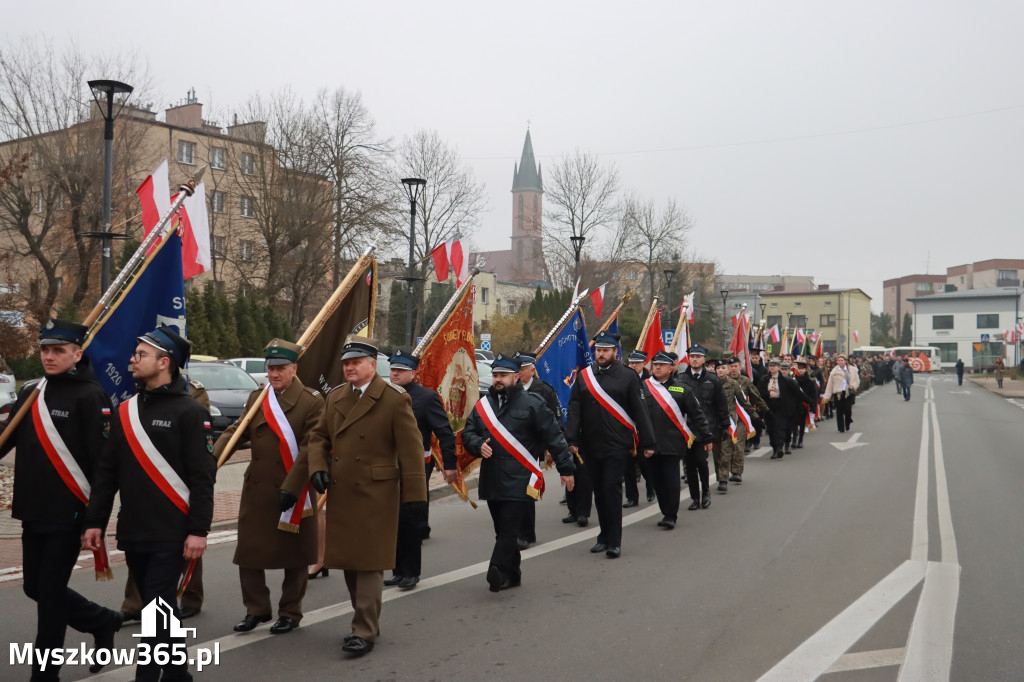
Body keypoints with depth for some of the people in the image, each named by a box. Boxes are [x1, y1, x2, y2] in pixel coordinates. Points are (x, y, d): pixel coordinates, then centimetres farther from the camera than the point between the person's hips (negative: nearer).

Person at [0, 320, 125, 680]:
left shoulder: (89, 396, -12)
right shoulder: (30, 393, 9)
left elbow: (103, 461, -14)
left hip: (69, 515, -7)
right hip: (33, 513, 7)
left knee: (50, 591, 0)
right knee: (35, 586, 15)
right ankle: (102, 621, 35)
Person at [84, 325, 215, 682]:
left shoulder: (188, 411, -9)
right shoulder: (126, 410, 9)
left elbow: (202, 476, -12)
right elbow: (107, 471, 12)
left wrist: (198, 529, -15)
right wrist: (95, 521, 7)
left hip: (170, 533, -6)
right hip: (132, 532, 6)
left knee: (158, 609, -5)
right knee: (160, 606, 17)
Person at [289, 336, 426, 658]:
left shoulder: (395, 399, -9)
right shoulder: (335, 397, 11)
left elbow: (411, 449, -10)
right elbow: (318, 436, 18)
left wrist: (415, 495, -11)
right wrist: (317, 467, -2)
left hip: (376, 495, -6)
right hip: (340, 493, 7)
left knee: (369, 564, -2)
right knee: (348, 561, 14)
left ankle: (365, 632, 6)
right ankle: (366, 619, 30)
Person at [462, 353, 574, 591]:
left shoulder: (532, 403, -2)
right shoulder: (483, 405, 14)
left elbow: (554, 436, -1)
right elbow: (468, 433, 16)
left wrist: (565, 469, -3)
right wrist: (478, 445, -7)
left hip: (519, 481, -6)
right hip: (492, 480, 6)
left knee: (508, 530, -13)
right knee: (503, 530, 13)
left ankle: (497, 570, -20)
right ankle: (512, 575, 24)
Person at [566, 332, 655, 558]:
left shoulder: (628, 377, 0)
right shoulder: (583, 377, 8)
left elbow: (639, 411, -1)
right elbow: (574, 410, 5)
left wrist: (647, 443, -4)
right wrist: (572, 440, -4)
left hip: (618, 446, -4)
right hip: (591, 446, 4)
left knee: (612, 490, -8)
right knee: (599, 492, 12)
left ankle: (614, 542, 0)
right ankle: (605, 536, 25)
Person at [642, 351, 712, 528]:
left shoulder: (681, 389, 3)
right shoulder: (643, 387, 6)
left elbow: (697, 414, 5)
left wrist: (706, 437, 4)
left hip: (673, 444, -2)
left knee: (671, 479, -3)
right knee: (657, 480, 8)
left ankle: (671, 516, 6)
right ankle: (665, 513, 22)